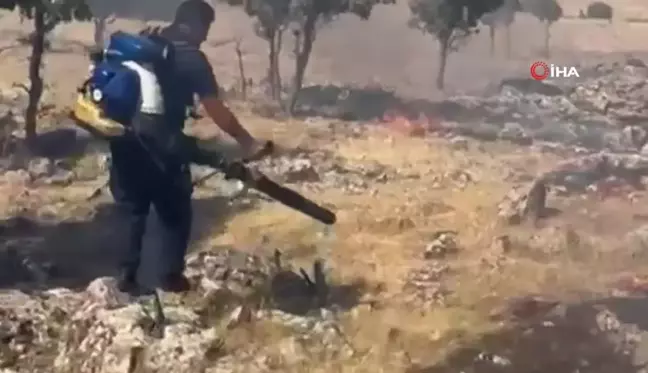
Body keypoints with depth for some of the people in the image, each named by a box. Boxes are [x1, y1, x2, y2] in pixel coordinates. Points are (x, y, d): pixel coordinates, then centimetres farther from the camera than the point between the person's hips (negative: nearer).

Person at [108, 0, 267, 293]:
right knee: (175, 212, 12)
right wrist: (247, 142, -1)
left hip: (126, 139, 5)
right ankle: (171, 276, 12)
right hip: (161, 144, -5)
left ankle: (126, 273, 13)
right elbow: (216, 110, -7)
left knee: (132, 209, 16)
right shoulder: (193, 59, -5)